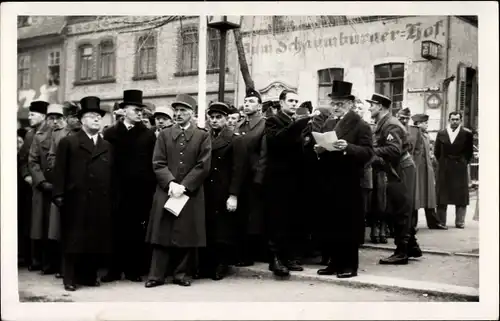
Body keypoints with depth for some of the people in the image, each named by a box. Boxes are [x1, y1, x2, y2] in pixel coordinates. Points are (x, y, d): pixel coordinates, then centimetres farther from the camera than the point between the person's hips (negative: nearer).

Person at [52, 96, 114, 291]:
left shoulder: (107, 147, 17)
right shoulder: (68, 142, 6)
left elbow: (112, 174, 12)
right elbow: (60, 171, 0)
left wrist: (112, 198, 5)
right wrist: (58, 195, -8)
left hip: (100, 202, 4)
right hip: (76, 201, -3)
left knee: (97, 240, 4)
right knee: (73, 240, 0)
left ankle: (89, 276, 16)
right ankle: (70, 278, 8)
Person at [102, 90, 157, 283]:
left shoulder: (148, 135, 7)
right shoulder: (111, 133, 6)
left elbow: (153, 163, 5)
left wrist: (151, 186, -2)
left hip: (141, 190, 0)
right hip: (118, 189, 0)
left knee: (137, 230, 3)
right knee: (117, 229, 2)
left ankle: (134, 269, 12)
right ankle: (115, 269, 11)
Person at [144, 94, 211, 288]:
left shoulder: (202, 136, 4)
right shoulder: (164, 135, 11)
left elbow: (203, 166, -4)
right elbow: (158, 164, 3)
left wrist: (184, 186, -12)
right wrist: (171, 183, -13)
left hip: (191, 194, -1)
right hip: (165, 192, 1)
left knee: (187, 235, 2)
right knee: (162, 234, 1)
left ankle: (183, 274, 12)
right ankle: (157, 275, 5)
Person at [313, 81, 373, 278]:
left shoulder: (361, 126, -4)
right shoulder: (328, 124, 16)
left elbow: (368, 152, -13)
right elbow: (321, 148, 19)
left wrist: (347, 147, -27)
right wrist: (318, 149, -4)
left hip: (349, 183, -6)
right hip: (329, 181, 6)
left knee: (348, 224, -1)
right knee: (330, 223, 8)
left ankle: (350, 265, 7)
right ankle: (335, 262, 17)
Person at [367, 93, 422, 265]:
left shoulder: (391, 125, -17)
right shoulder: (383, 124, 13)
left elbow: (394, 150, -27)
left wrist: (371, 150, -24)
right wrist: (375, 161, 6)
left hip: (401, 171, -10)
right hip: (396, 171, 10)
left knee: (400, 212, -5)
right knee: (399, 211, 15)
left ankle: (401, 253, 1)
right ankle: (412, 247, 24)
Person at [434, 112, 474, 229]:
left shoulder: (467, 133, -1)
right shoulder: (441, 133, 5)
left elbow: (469, 151, 4)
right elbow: (436, 151, 11)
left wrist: (464, 162, 1)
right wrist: (442, 162, 6)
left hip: (460, 169, -2)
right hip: (444, 169, 2)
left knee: (461, 195, 1)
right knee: (442, 196, 3)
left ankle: (460, 222, 7)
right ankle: (441, 221, 10)